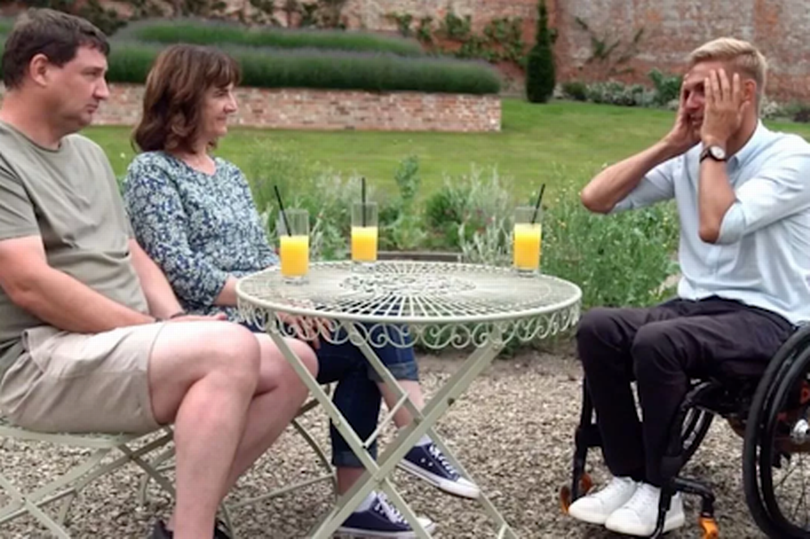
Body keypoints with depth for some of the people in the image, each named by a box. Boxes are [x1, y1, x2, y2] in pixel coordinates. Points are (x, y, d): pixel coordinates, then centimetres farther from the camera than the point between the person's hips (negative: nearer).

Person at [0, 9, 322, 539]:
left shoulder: (89, 153, 19)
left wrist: (172, 318, 0)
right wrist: (156, 329, -16)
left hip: (117, 340, 9)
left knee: (294, 362, -7)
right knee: (231, 350, -31)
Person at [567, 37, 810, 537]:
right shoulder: (688, 158, 8)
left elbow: (716, 227, -24)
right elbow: (596, 198, 1)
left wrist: (713, 143, -12)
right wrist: (672, 143, 0)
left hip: (768, 320, -6)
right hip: (697, 306, 6)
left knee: (656, 342, -32)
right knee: (597, 327, -20)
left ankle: (661, 491, -13)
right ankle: (628, 475, -10)